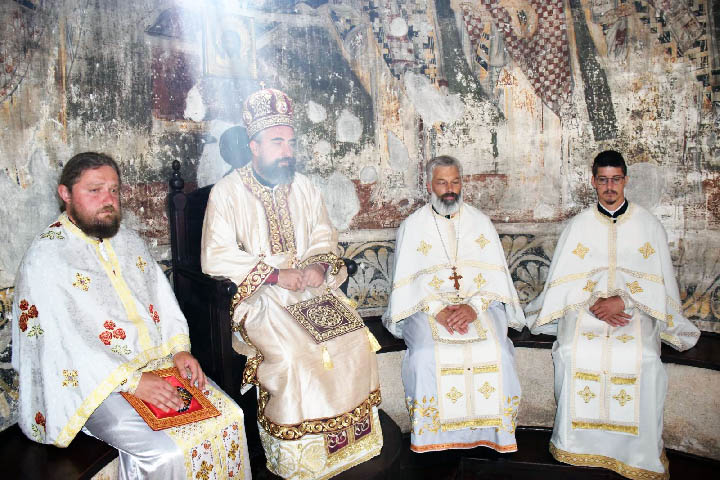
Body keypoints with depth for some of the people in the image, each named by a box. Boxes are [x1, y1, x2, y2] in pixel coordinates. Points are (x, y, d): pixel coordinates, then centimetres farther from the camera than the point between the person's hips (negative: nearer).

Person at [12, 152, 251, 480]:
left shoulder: (127, 239, 11)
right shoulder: (45, 258, -11)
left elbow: (162, 297, 12)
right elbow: (62, 342, -18)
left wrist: (179, 349, -2)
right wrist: (132, 381, -23)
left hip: (161, 362, 7)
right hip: (98, 383, -6)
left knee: (229, 416, -6)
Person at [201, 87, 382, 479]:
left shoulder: (304, 188, 13)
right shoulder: (227, 192, -3)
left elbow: (324, 238, 16)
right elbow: (215, 257, -11)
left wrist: (319, 265, -8)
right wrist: (275, 274, -18)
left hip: (310, 287, 5)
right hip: (256, 295, -4)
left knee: (354, 340, -16)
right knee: (292, 354, -29)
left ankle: (347, 440, 4)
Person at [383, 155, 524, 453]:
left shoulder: (480, 222, 11)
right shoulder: (413, 226, 6)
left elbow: (495, 273, 3)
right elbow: (407, 281, -1)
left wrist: (474, 306, -15)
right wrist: (437, 310, -17)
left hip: (479, 303, 1)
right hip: (427, 305, -1)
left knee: (496, 351, -25)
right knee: (426, 355, -28)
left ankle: (490, 430, -5)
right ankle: (433, 433, -8)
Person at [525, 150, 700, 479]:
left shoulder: (648, 225, 9)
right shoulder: (579, 225, 11)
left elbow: (658, 282, 3)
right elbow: (563, 280, 4)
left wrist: (622, 301, -13)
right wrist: (592, 305, -12)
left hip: (636, 308, 0)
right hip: (586, 306, 1)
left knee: (642, 360, -21)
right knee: (574, 354, -20)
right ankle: (579, 445, -3)